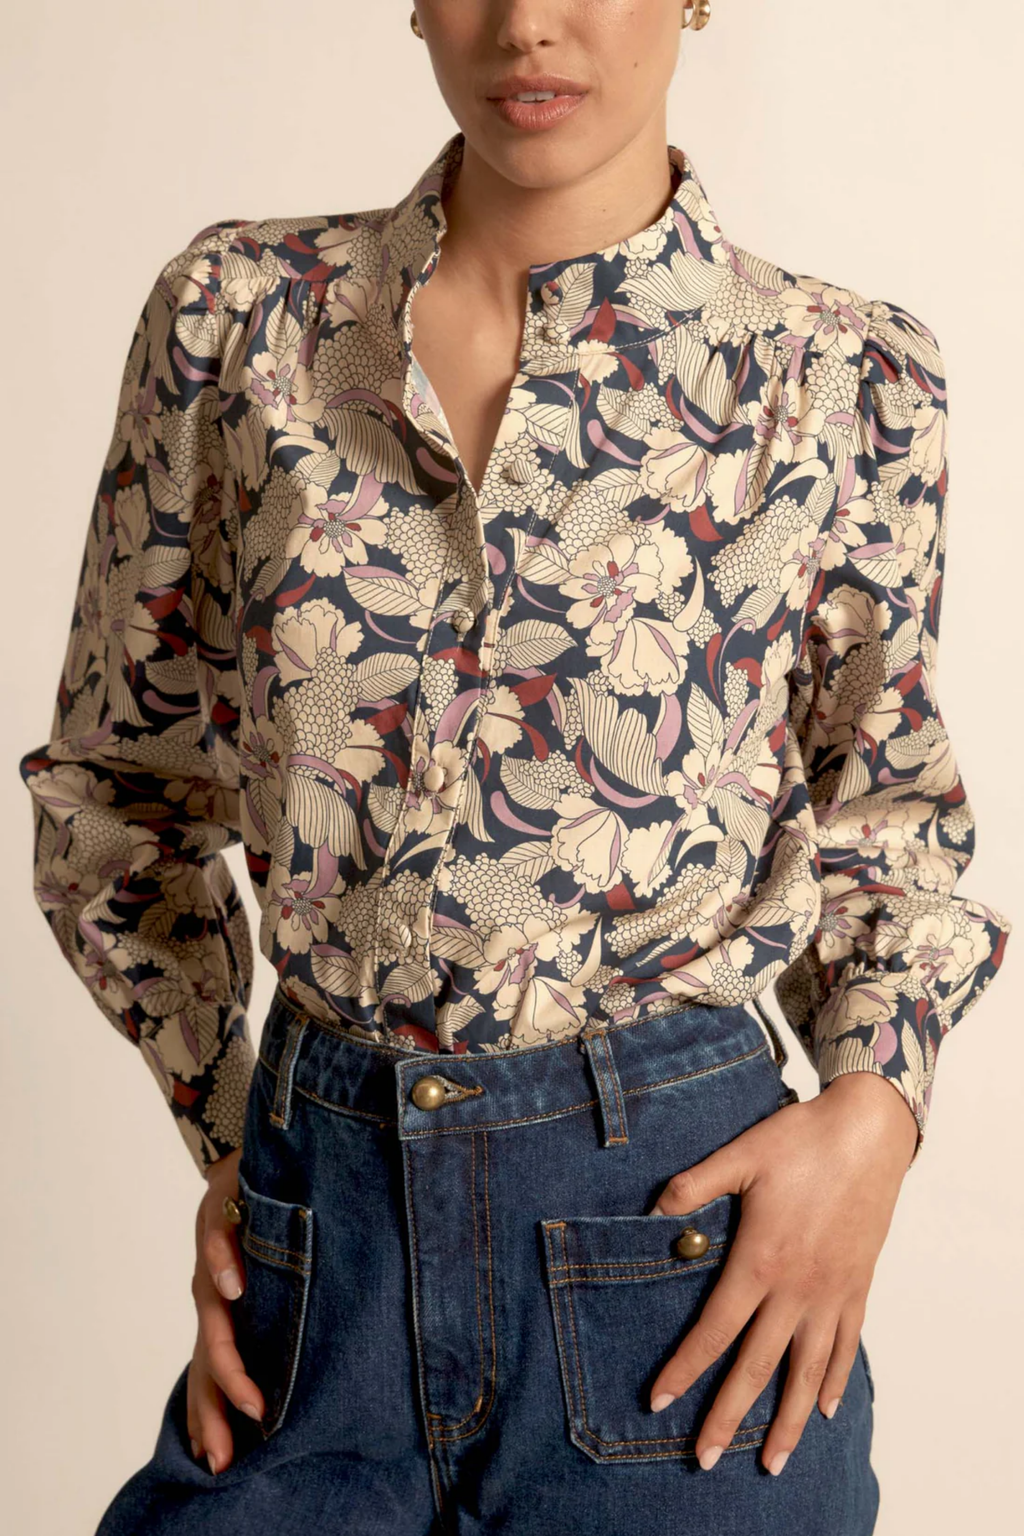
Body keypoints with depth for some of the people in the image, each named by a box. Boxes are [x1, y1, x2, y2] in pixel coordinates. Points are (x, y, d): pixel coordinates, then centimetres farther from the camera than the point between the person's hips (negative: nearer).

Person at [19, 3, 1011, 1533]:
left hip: (685, 1219, 0)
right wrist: (231, 1128, 3)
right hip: (313, 1212, 1)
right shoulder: (244, 310, -2)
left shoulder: (842, 376, -4)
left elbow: (888, 800, 9)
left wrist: (877, 1101, -7)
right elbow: (120, 773, 8)